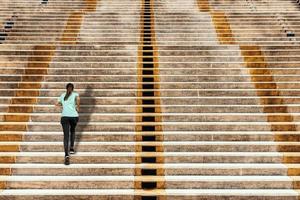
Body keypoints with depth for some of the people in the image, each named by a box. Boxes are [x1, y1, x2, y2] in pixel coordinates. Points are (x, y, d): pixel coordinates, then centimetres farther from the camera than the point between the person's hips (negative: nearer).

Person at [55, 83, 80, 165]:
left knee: (66, 135, -6)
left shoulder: (62, 95, 18)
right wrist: (78, 107, 1)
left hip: (64, 117, 0)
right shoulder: (75, 94, 9)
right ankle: (72, 148, 22)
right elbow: (78, 99, -14)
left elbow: (57, 104, 26)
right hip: (74, 116, 0)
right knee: (72, 131, 28)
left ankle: (67, 155, -22)